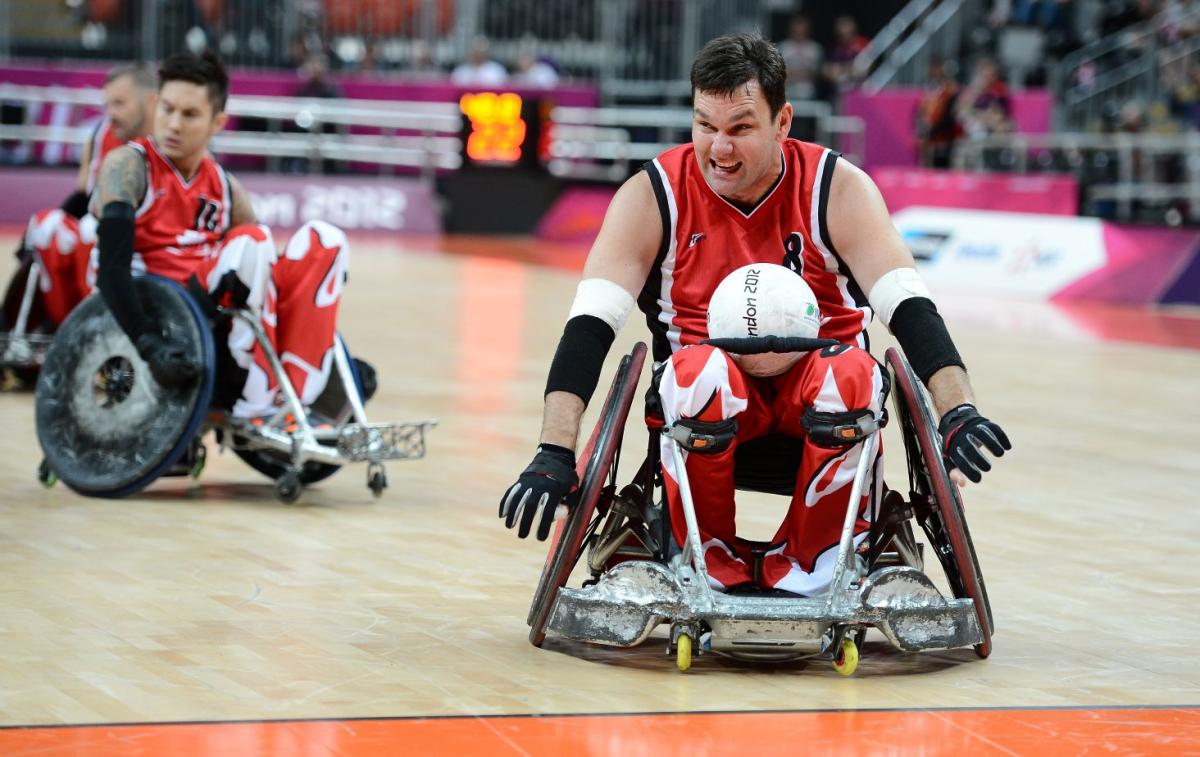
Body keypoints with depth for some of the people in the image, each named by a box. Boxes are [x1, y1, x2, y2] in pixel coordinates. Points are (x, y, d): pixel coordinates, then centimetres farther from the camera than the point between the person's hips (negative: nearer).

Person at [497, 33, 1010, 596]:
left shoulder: (837, 188, -10)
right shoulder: (652, 196, -10)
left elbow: (907, 304, -18)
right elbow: (590, 323, -19)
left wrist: (958, 413, -35)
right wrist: (555, 453, -31)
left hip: (815, 390, 1)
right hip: (706, 391, -1)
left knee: (852, 377, -34)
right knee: (700, 370, -35)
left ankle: (803, 568, -13)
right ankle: (711, 558, -13)